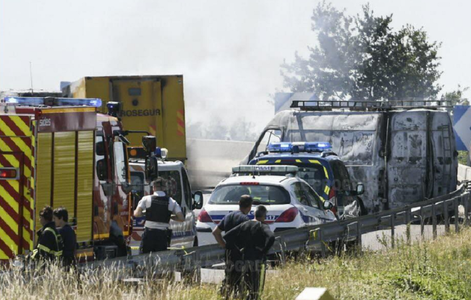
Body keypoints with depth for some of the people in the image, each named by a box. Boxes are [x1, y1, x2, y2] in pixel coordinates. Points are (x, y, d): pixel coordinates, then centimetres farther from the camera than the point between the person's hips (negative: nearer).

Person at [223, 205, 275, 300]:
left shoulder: (244, 225, 8)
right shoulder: (263, 227, -7)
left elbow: (227, 236, 5)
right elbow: (271, 237, -28)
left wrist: (237, 250, 8)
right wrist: (264, 251, -14)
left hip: (245, 259, 5)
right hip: (258, 260, -5)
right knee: (256, 291, -2)